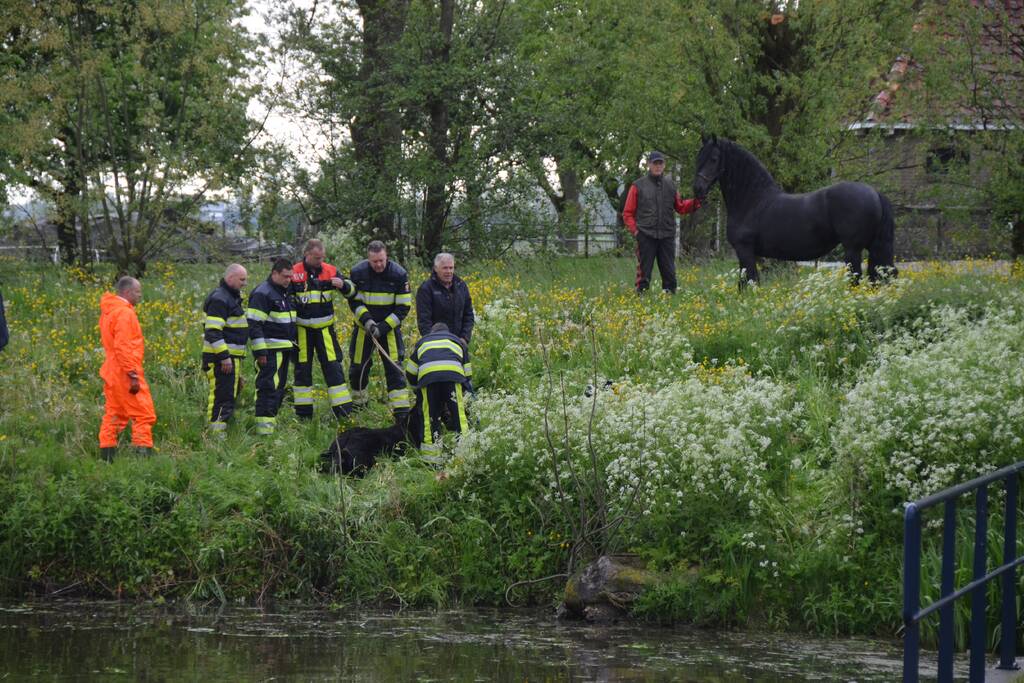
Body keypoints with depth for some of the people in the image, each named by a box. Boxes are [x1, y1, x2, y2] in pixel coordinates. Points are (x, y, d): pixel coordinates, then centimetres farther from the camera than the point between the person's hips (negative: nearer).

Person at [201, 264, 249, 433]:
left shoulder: (232, 297, 18)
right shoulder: (219, 299, -15)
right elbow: (213, 331, -22)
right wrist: (224, 356, -25)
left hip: (230, 356, 11)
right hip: (220, 357, -11)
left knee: (231, 393, 15)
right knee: (222, 396, -12)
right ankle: (216, 431, -12)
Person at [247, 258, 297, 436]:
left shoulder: (284, 293, 17)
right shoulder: (262, 294, -13)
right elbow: (254, 324, -17)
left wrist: (293, 346, 28)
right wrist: (260, 352, -20)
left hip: (284, 350, 9)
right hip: (269, 351, -9)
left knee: (279, 387, 12)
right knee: (269, 388, -14)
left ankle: (271, 420, 19)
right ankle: (264, 428, -17)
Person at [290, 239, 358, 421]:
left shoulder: (330, 271, 0)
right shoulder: (294, 273, -6)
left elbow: (352, 292, 4)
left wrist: (343, 285, -16)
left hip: (325, 329, 1)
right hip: (302, 329, -1)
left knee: (333, 366, -1)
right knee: (302, 369, 6)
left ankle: (344, 411, 1)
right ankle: (303, 413, 14)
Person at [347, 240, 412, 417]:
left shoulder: (399, 274, -13)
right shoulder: (358, 272, -9)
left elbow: (403, 307, -8)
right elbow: (353, 301, 0)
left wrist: (383, 327, -16)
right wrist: (366, 319, -17)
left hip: (389, 327, -2)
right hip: (364, 327, 2)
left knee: (394, 367, -10)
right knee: (358, 367, 6)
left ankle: (401, 411, -10)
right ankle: (358, 401, 28)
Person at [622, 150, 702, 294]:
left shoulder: (670, 185, 14)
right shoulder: (638, 186, 4)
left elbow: (680, 207, 18)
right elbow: (628, 213, 4)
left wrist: (695, 203, 0)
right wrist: (634, 230, -9)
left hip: (667, 237, 3)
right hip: (646, 236, -3)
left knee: (669, 272, 5)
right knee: (644, 272, -3)